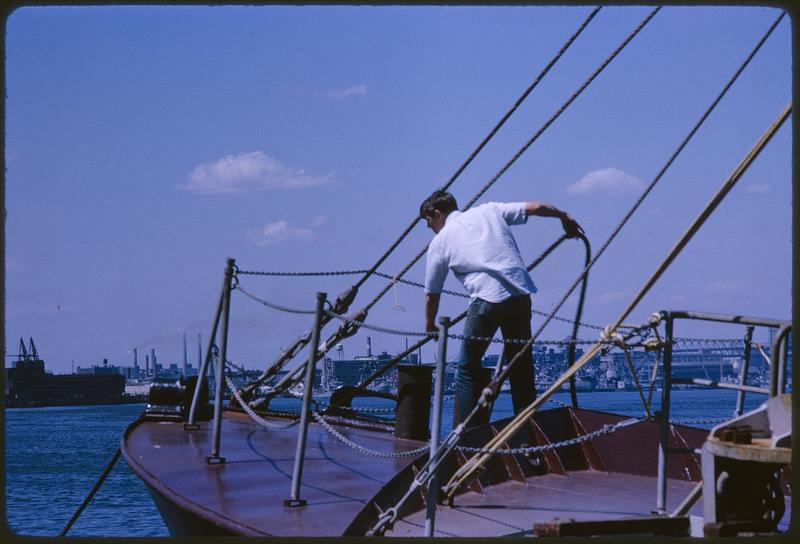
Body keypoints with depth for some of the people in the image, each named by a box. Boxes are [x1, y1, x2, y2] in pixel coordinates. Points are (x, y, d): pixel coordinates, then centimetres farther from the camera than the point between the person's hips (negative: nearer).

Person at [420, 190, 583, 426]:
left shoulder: (440, 241, 11)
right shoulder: (489, 211, 17)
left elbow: (431, 295, 16)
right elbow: (536, 208, 13)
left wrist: (430, 326, 32)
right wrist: (564, 216, 31)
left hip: (486, 300, -4)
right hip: (520, 295, 4)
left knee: (468, 369, 8)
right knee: (522, 366, 14)